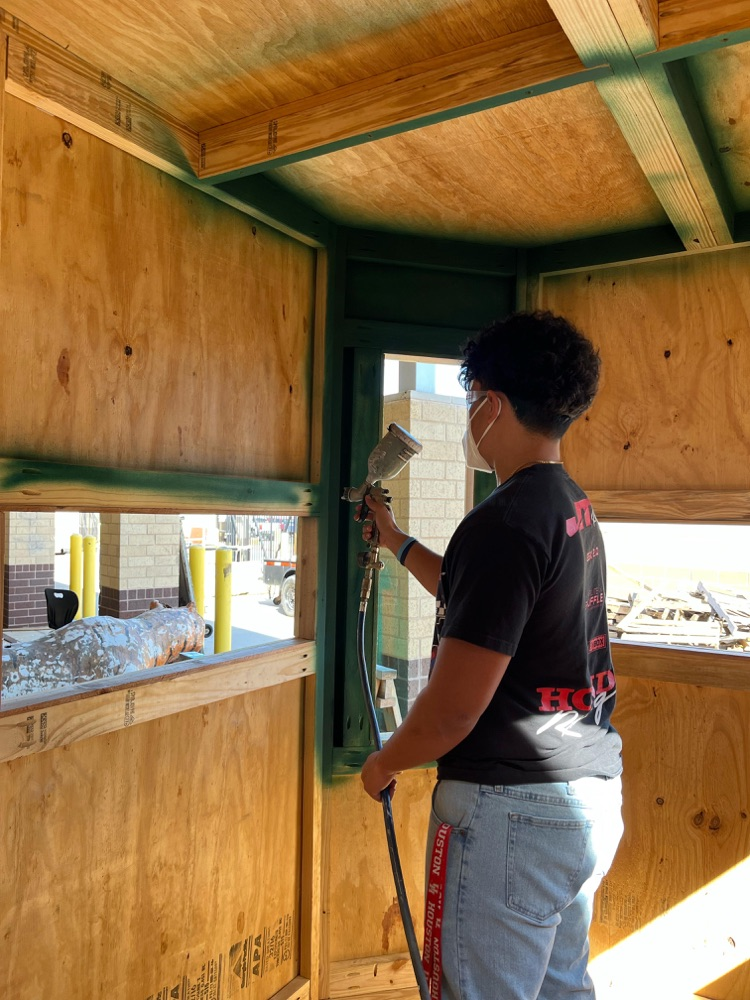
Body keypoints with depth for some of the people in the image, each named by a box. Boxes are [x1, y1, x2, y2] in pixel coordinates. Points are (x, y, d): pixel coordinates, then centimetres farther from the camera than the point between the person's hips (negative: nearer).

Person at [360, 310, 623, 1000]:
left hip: (512, 809, -9)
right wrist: (396, 541, 29)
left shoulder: (506, 521, -23)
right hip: (593, 794, 10)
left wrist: (385, 764, -4)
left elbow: (453, 709, -23)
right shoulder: (575, 508, 7)